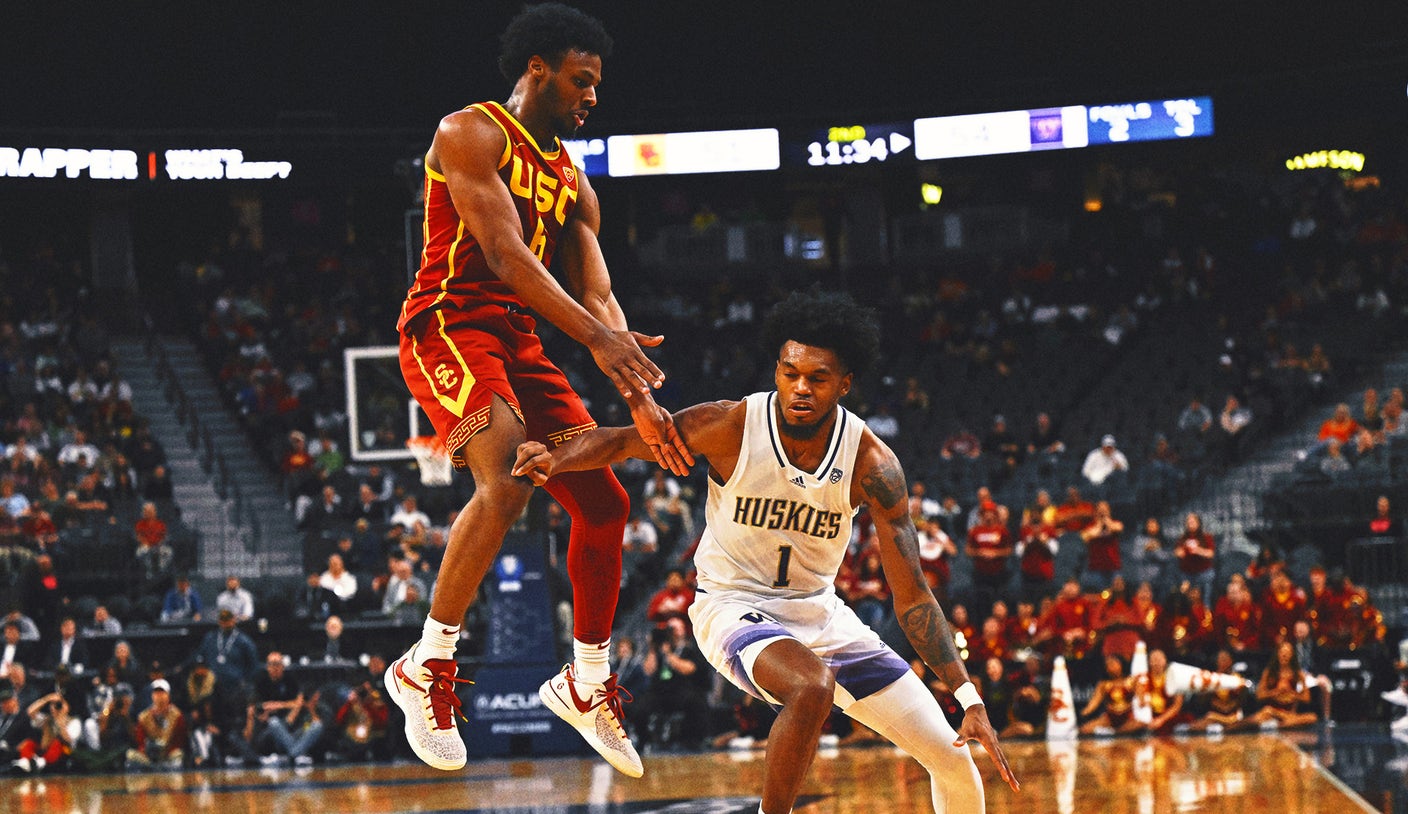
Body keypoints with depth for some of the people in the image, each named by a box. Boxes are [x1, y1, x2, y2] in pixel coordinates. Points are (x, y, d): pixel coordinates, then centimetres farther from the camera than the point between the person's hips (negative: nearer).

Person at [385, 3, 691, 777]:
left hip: (518, 342, 9)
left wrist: (640, 399, -3)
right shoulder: (471, 134, -7)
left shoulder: (573, 183, 18)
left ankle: (588, 682, 21)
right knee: (509, 478, -31)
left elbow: (594, 293, 12)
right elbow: (501, 251, -19)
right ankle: (426, 667, -23)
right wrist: (596, 336, -28)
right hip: (449, 327, -9)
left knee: (604, 504, 4)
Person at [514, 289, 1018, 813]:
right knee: (812, 686, -39)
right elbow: (620, 442, -9)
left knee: (953, 760, -2)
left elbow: (912, 597, -12)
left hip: (821, 612, 4)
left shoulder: (871, 464, -14)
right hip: (734, 608, -4)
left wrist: (970, 699, -18)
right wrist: (553, 459, -32)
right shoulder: (730, 427, -19)